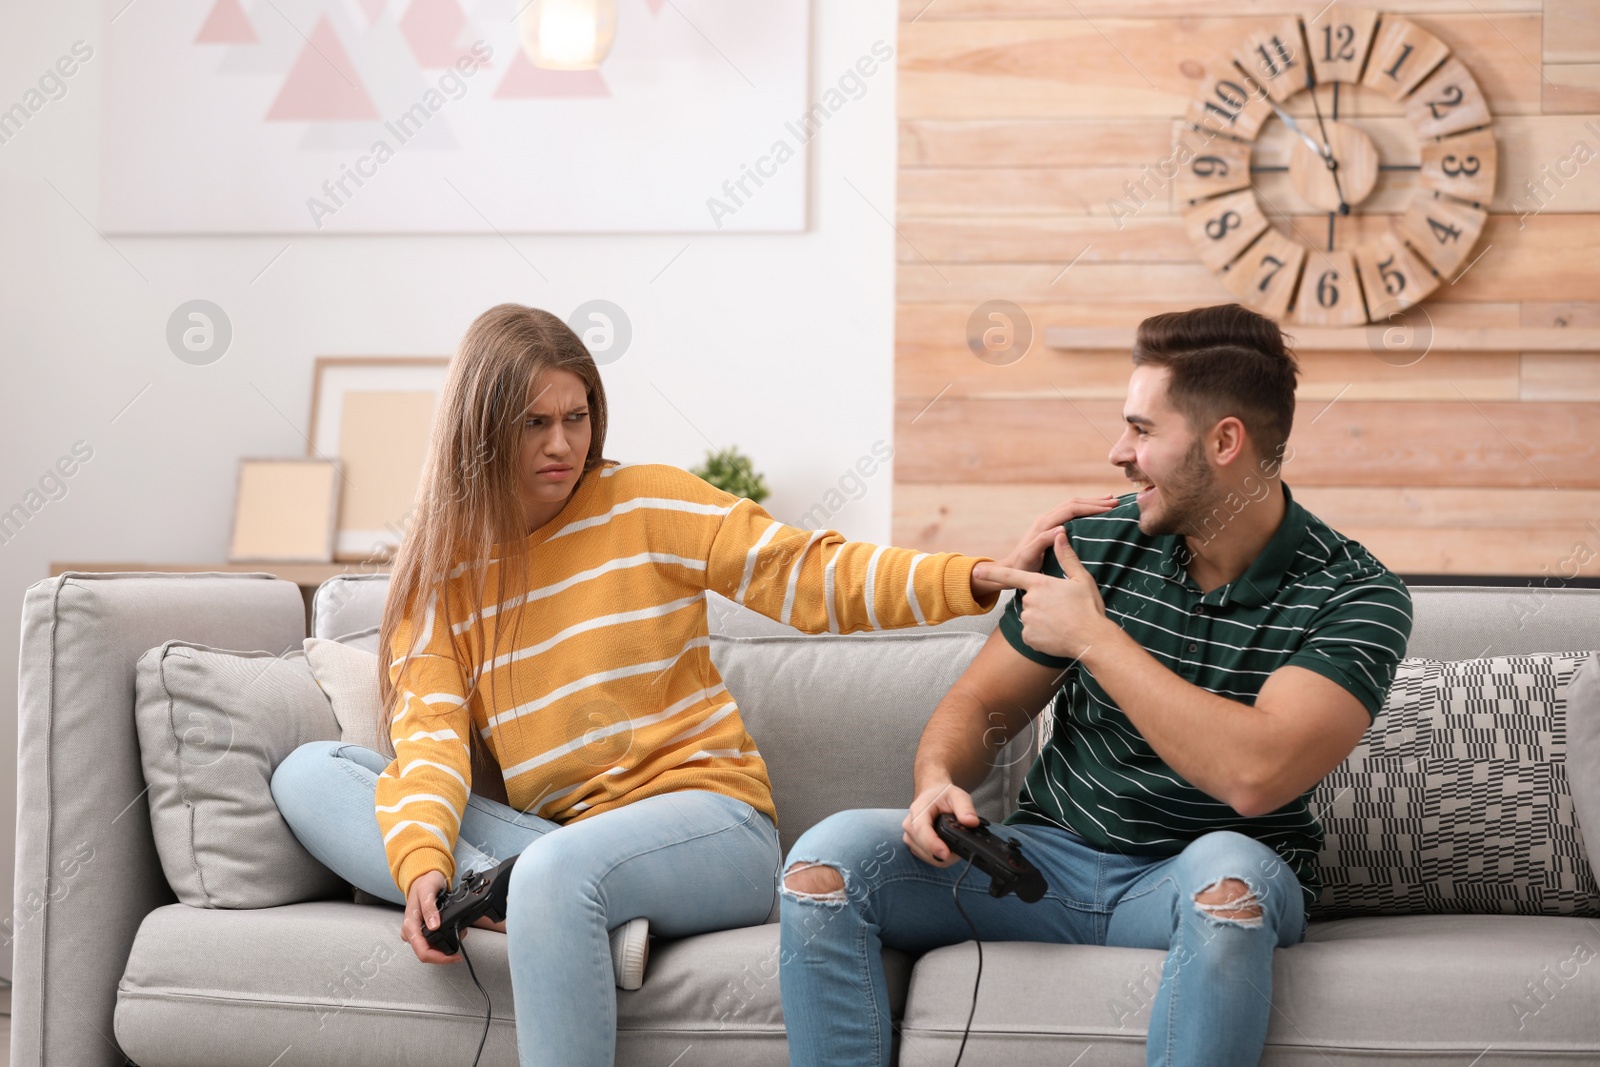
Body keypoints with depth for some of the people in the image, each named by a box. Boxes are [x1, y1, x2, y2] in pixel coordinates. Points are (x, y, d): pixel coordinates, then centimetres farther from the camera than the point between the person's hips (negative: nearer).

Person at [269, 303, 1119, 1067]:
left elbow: (810, 577, -4)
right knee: (309, 775, -13)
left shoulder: (647, 506, 2)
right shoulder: (441, 567, 9)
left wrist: (985, 578, -18)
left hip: (709, 820, -4)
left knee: (557, 868, -38)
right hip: (543, 837, 4)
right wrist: (424, 865, -24)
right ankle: (556, 910, -30)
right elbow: (431, 731, -4)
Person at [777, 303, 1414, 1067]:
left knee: (1226, 873, -40)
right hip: (1048, 857, 4)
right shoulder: (1097, 540, 1)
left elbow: (1253, 776, -28)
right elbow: (982, 702, 10)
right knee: (827, 859, -20)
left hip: (1200, 881, -3)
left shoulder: (1355, 597, -12)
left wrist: (1094, 637, -19)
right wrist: (938, 781, -14)